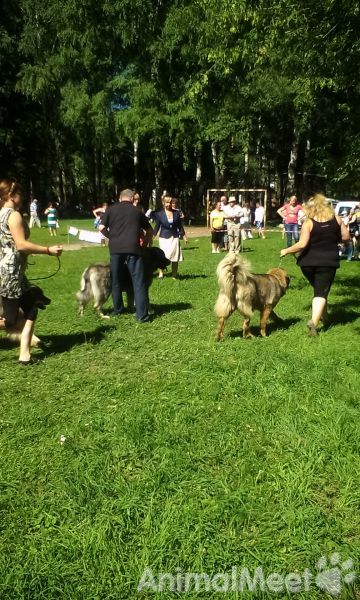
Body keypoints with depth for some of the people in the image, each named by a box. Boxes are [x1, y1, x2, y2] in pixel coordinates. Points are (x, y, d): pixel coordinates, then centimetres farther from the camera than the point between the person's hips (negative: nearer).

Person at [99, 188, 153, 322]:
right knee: (138, 282, 0)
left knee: (116, 280, 16)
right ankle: (142, 315, -3)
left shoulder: (111, 209, 12)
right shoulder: (137, 211, 14)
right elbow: (149, 230, 19)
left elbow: (101, 228, 4)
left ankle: (117, 309, 28)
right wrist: (146, 243, 32)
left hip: (115, 248, 2)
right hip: (133, 249, -1)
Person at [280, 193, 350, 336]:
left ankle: (322, 315, 33)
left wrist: (286, 251, -4)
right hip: (328, 261, 0)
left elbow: (302, 244, -17)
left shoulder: (308, 223, -8)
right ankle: (314, 321, -18)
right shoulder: (337, 220, 2)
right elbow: (346, 237, 7)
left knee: (318, 288, 23)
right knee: (321, 292, -1)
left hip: (308, 262, 0)